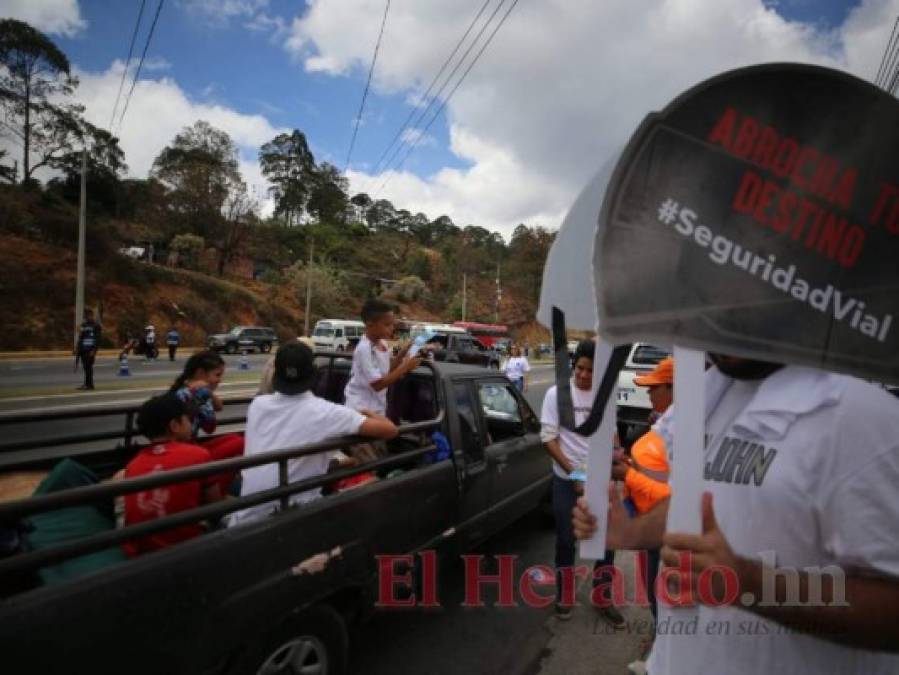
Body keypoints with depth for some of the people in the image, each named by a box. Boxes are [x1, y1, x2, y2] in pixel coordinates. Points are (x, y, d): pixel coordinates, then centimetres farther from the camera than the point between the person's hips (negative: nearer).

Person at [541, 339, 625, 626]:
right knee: (566, 539, 10)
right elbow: (548, 438, -10)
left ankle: (602, 598, 30)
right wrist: (571, 468, -18)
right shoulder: (556, 393, -11)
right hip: (566, 481, -3)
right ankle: (564, 595, 31)